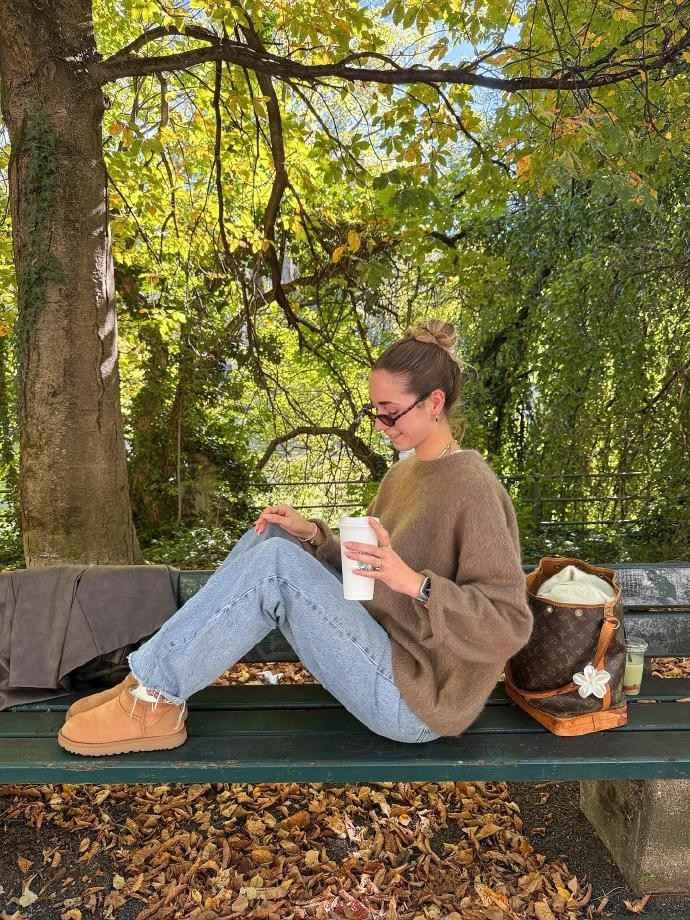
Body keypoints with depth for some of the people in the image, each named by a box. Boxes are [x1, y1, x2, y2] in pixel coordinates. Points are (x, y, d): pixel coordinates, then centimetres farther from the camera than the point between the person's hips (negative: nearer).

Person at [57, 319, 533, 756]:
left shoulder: (472, 488, -16)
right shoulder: (403, 472, 10)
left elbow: (510, 624, -19)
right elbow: (361, 568, 13)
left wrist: (415, 582, -31)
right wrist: (312, 533, -5)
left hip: (414, 701, -8)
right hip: (387, 661, 8)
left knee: (277, 562, -25)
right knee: (269, 538, -3)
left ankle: (157, 699, -10)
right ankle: (152, 682, -2)